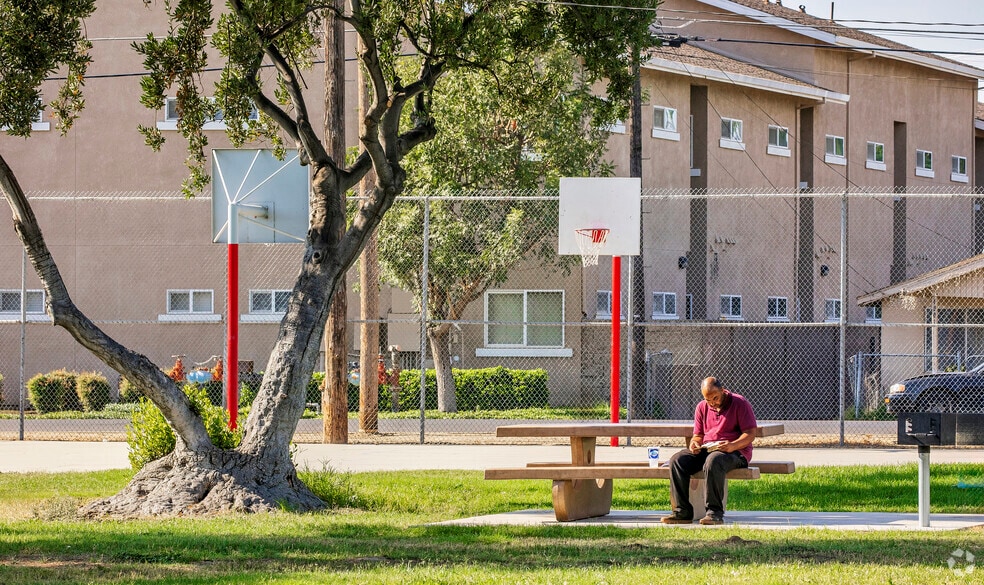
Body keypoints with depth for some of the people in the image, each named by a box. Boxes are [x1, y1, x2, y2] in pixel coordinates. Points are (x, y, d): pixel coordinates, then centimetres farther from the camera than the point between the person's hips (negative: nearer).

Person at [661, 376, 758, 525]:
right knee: (677, 460, -20)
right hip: (706, 450, 6)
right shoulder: (702, 407, 15)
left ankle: (715, 512, -36)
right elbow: (698, 435, 20)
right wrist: (694, 443, -6)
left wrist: (733, 445, -26)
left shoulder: (739, 404, -2)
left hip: (734, 451, -6)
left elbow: (750, 434, -8)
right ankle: (682, 512, -23)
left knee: (713, 461, -40)